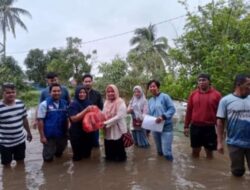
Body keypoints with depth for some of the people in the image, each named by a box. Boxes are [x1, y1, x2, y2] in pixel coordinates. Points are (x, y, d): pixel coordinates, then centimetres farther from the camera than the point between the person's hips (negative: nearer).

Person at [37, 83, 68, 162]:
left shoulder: (64, 103, 2)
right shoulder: (44, 104, -11)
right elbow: (40, 121, -12)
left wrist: (67, 131, 10)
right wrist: (42, 136, -14)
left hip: (62, 135, 4)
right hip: (49, 136, -4)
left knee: (59, 153, 22)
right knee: (48, 158, 8)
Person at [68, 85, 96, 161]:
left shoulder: (88, 103, 7)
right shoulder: (73, 104, -12)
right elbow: (74, 119, -23)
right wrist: (86, 110, -26)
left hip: (88, 132, 6)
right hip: (77, 134, -6)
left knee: (87, 154, 19)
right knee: (78, 156, 3)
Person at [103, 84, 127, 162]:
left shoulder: (121, 103, -12)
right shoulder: (106, 102, 9)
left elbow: (118, 117, -20)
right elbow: (104, 115, 13)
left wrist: (106, 123, -23)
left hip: (118, 130, -6)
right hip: (108, 131, 6)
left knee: (118, 150, 5)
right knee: (109, 149, 15)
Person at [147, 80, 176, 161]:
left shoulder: (165, 96, -8)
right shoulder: (150, 101, 11)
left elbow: (172, 109, -12)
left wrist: (163, 116, -26)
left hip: (166, 127, -6)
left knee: (166, 152, -10)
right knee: (159, 151, 18)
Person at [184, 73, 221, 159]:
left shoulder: (216, 94, -5)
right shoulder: (193, 94, 2)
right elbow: (189, 111, 6)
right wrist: (186, 126, 6)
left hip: (209, 128, -2)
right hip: (195, 127, 2)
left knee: (209, 151, 11)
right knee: (195, 150, 14)